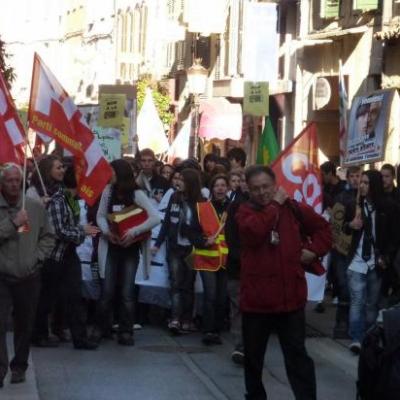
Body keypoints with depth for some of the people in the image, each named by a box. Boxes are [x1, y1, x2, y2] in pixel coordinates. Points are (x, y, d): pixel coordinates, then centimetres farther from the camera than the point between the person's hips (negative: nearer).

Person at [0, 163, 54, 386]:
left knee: (25, 325, 11)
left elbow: (48, 237, 10)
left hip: (29, 277, 3)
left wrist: (37, 257, -2)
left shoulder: (36, 207, 3)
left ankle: (19, 367, 25)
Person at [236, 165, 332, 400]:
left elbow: (323, 228, 19)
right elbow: (254, 231, -24)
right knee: (253, 356, 14)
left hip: (291, 296, 0)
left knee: (297, 355, 2)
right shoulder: (245, 211, 0)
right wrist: (274, 204, -15)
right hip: (256, 297, 0)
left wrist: (315, 250, 2)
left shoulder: (293, 208, 5)